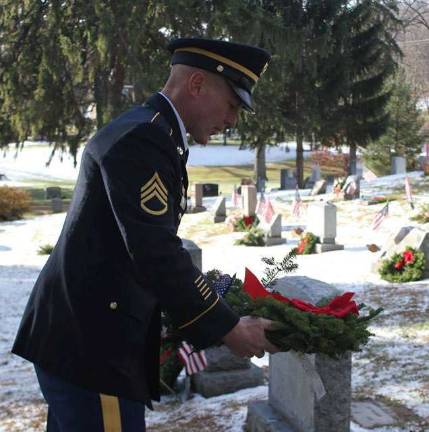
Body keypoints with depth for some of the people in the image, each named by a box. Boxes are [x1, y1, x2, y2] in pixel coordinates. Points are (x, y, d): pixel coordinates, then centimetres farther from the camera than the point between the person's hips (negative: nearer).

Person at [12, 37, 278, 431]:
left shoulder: (150, 134, 15)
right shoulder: (141, 138, -18)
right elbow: (156, 255, -24)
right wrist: (229, 329, -14)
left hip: (83, 336, 10)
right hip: (90, 344, -10)